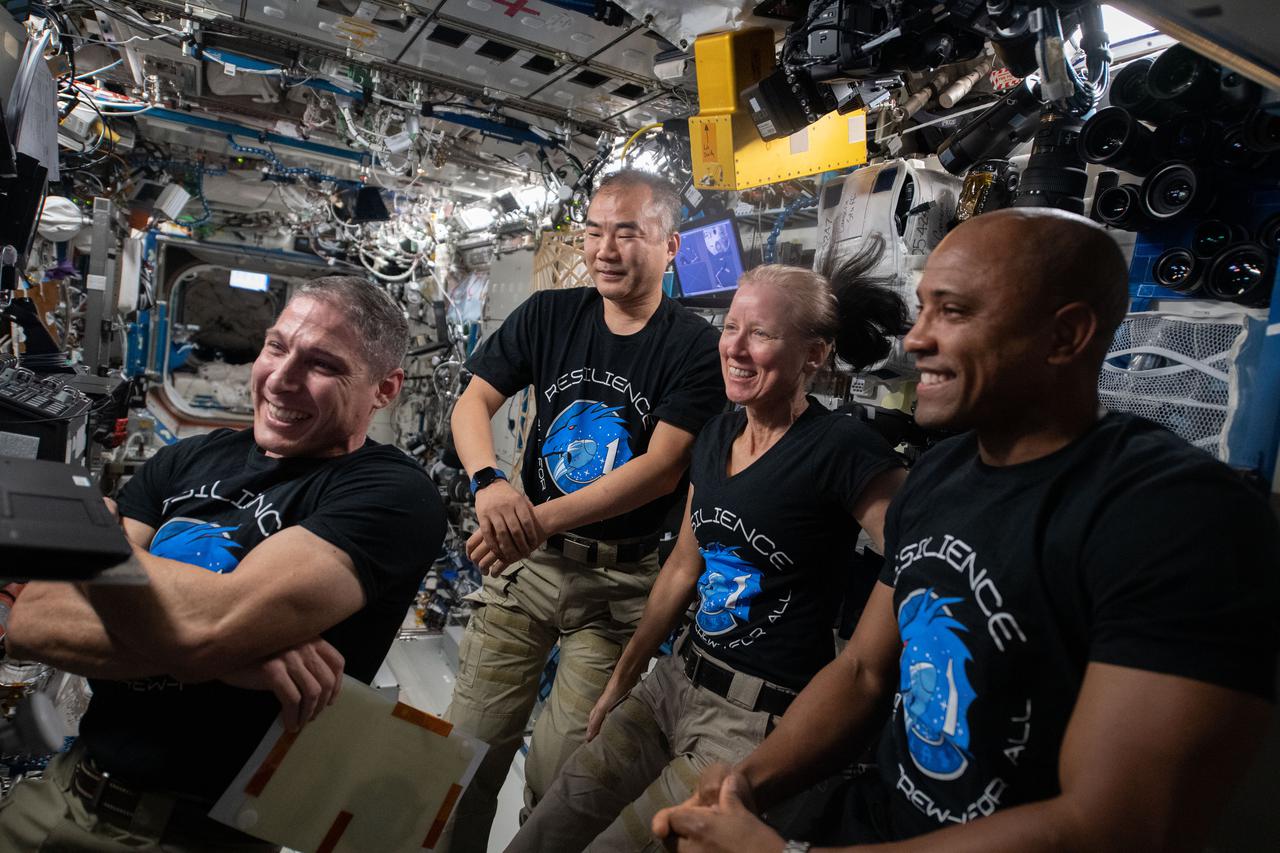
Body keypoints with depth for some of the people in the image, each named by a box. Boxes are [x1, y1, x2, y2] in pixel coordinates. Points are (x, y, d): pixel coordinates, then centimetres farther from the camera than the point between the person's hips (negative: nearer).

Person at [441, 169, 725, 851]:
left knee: (559, 770, 3)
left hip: (623, 579, -3)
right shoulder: (549, 315, 3)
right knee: (469, 744, 9)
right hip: (526, 560, 3)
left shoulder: (695, 347, -8)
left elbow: (663, 467, -16)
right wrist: (489, 484, -20)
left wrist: (540, 519, -24)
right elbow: (473, 401, 1)